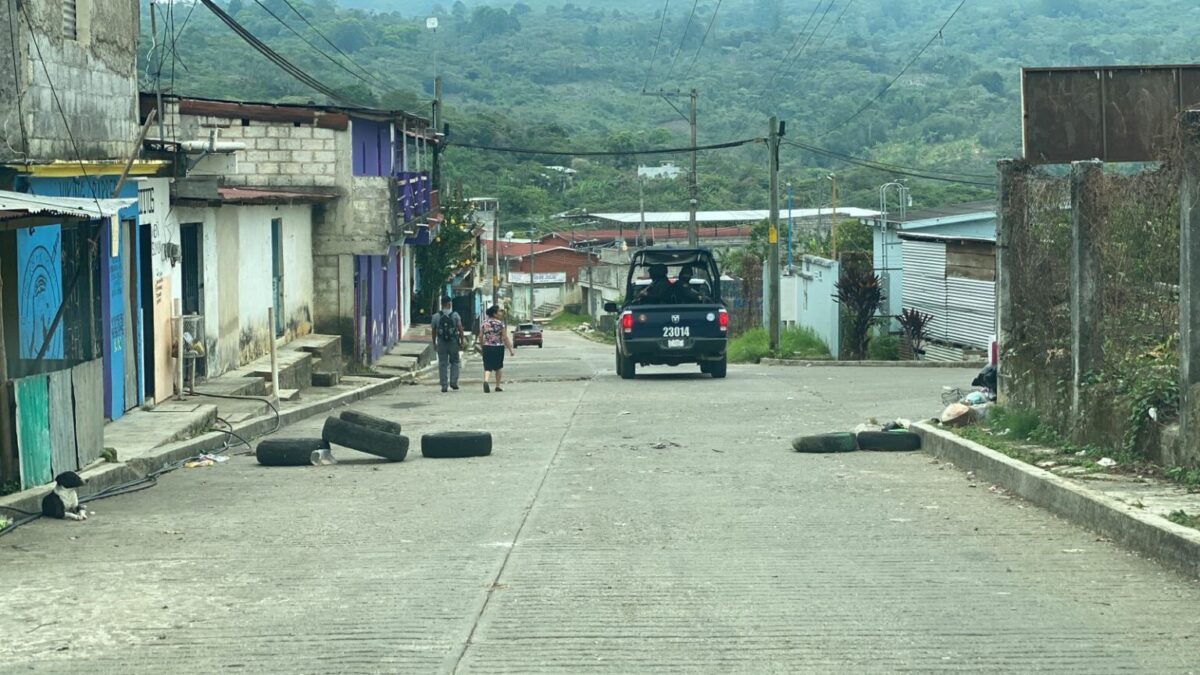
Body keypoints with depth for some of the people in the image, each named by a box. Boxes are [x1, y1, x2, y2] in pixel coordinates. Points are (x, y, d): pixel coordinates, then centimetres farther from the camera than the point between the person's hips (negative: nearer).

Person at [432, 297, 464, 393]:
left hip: (441, 343, 1)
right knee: (455, 362, 14)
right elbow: (460, 329, -8)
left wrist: (434, 343, 18)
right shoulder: (455, 315, -4)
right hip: (453, 342, -1)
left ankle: (444, 385, 3)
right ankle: (453, 382, 3)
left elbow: (434, 331, 7)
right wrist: (461, 342, -1)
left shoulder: (436, 316, 1)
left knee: (442, 364, 5)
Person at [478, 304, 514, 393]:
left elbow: (480, 336, 4)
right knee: (498, 367, 14)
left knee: (488, 366, 2)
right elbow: (505, 338, -8)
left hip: (487, 347, 2)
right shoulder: (501, 323, -8)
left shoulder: (483, 323, 2)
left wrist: (482, 345, 19)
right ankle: (497, 386, 19)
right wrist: (510, 349, -2)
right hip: (498, 347, -2)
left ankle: (486, 380, -26)